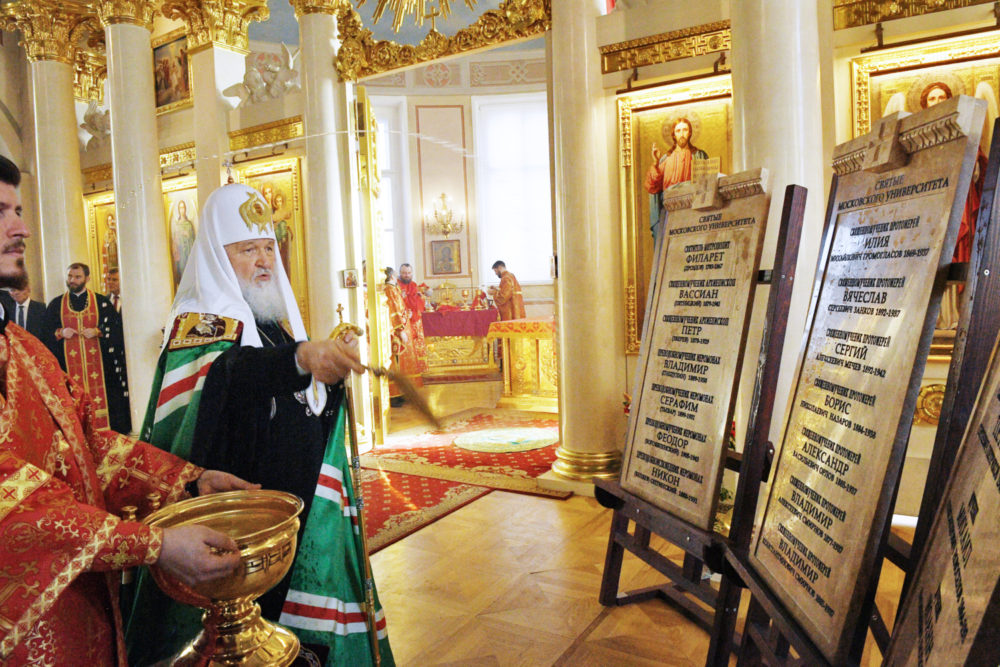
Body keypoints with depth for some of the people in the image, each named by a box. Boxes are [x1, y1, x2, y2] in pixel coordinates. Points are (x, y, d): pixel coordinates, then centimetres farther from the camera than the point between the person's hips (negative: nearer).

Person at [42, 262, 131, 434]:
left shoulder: (101, 302, 6)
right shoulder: (55, 305, 11)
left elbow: (115, 328, 3)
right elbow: (45, 333, 12)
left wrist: (97, 332, -12)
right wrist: (60, 333, -7)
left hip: (97, 360, -1)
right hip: (69, 363, 1)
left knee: (101, 396, -2)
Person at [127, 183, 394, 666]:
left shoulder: (278, 318, 12)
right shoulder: (200, 320, -11)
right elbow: (221, 374, -35)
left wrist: (331, 362, 3)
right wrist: (300, 357, -51)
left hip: (296, 501, 7)